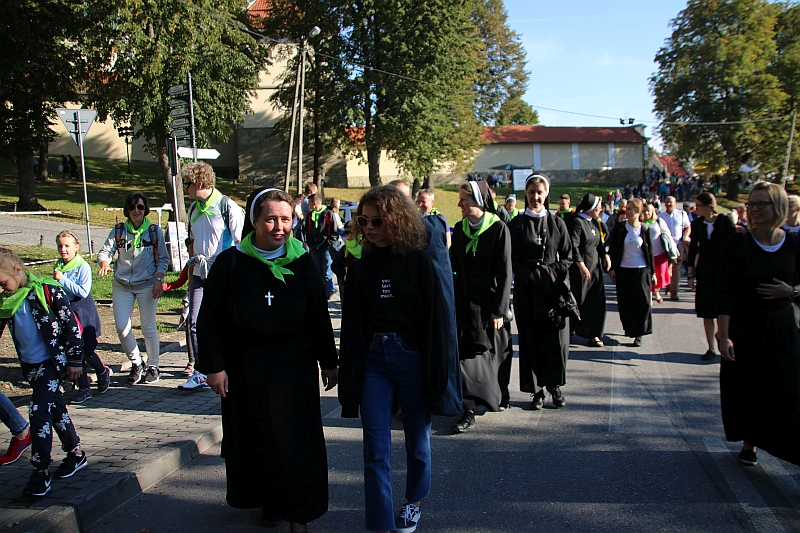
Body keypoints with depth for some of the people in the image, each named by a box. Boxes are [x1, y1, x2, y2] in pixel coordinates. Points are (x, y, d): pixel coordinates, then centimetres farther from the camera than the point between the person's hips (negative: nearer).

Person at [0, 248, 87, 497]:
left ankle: (41, 472, -5)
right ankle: (76, 454, 29)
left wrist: (75, 359, -10)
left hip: (52, 362, -6)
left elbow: (71, 326, -11)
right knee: (56, 409, 15)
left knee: (39, 412, -12)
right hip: (30, 366, 7)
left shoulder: (48, 291, -14)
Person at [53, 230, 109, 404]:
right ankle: (84, 388, 15)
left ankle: (103, 372, 28)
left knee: (86, 351, -3)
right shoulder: (58, 266, 6)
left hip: (83, 313, -5)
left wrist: (63, 279, -20)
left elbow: (83, 292, -21)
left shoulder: (83, 267, -12)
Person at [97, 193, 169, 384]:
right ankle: (136, 363, 18)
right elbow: (105, 251, -4)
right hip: (122, 285, 2)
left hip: (147, 285, -2)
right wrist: (104, 263, -26)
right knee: (121, 327, -2)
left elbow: (163, 259, 2)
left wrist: (158, 280, -10)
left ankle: (153, 367, 16)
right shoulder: (118, 231, 3)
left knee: (148, 328, 0)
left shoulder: (154, 231, 0)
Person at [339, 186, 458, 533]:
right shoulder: (361, 267, 4)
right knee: (375, 449, 0)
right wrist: (350, 379, 0)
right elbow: (352, 326, 4)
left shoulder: (419, 261, -5)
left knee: (417, 439, 14)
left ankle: (414, 501, 39)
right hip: (373, 360, 2)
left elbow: (436, 318, -7)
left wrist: (437, 371, -11)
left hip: (413, 357, -2)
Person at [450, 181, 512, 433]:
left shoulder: (499, 229, -8)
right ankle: (468, 412, 10)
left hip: (488, 303, -4)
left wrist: (499, 310, -13)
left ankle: (498, 396, 19)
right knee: (466, 354, 1)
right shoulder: (459, 229, 7)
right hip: (464, 301, 4)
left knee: (492, 353, 4)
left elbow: (504, 272, -10)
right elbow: (455, 266, 10)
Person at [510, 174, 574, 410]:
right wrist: (530, 275, -14)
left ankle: (555, 386, 15)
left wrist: (549, 272, -9)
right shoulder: (517, 224, 4)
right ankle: (536, 390, 9)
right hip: (527, 291, -1)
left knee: (556, 339, -1)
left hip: (555, 289, 1)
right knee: (531, 340, 0)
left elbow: (567, 257, 6)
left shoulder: (557, 223, 8)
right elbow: (513, 259, 0)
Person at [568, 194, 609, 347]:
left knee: (596, 301, 4)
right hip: (580, 268, -7)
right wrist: (582, 266, -21)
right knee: (579, 301, 1)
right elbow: (573, 246, -18)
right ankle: (572, 330, 15)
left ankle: (594, 334, 10)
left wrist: (605, 254, 1)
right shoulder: (576, 222, -13)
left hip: (595, 266, 7)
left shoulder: (595, 223, 11)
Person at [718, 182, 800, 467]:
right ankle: (749, 443, 29)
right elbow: (726, 294, -11)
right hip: (744, 331, -1)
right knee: (745, 390, 9)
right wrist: (724, 336, -15)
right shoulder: (737, 244, -9)